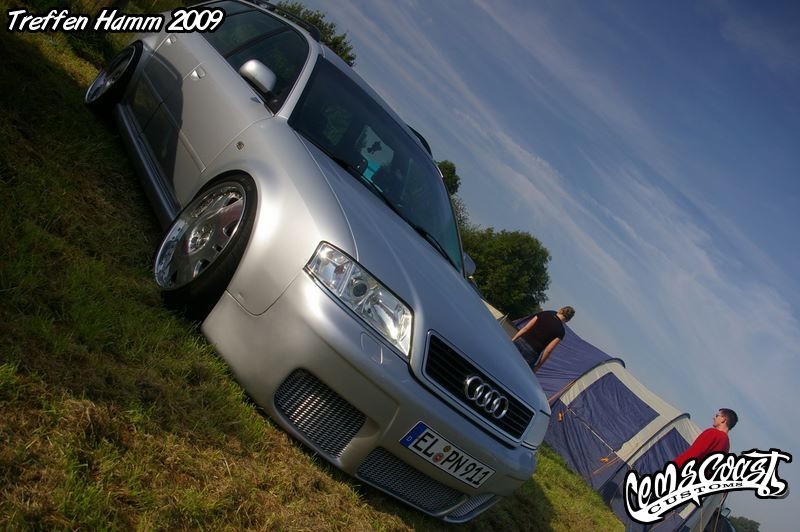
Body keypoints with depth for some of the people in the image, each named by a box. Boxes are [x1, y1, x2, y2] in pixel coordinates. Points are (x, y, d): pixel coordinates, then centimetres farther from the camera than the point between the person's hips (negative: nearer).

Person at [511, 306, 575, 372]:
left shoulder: (544, 314, 6)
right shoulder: (560, 331, -3)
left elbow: (525, 328, 4)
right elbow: (548, 350, -6)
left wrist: (512, 341, 9)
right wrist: (537, 366, 3)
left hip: (519, 343, 3)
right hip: (530, 353, -3)